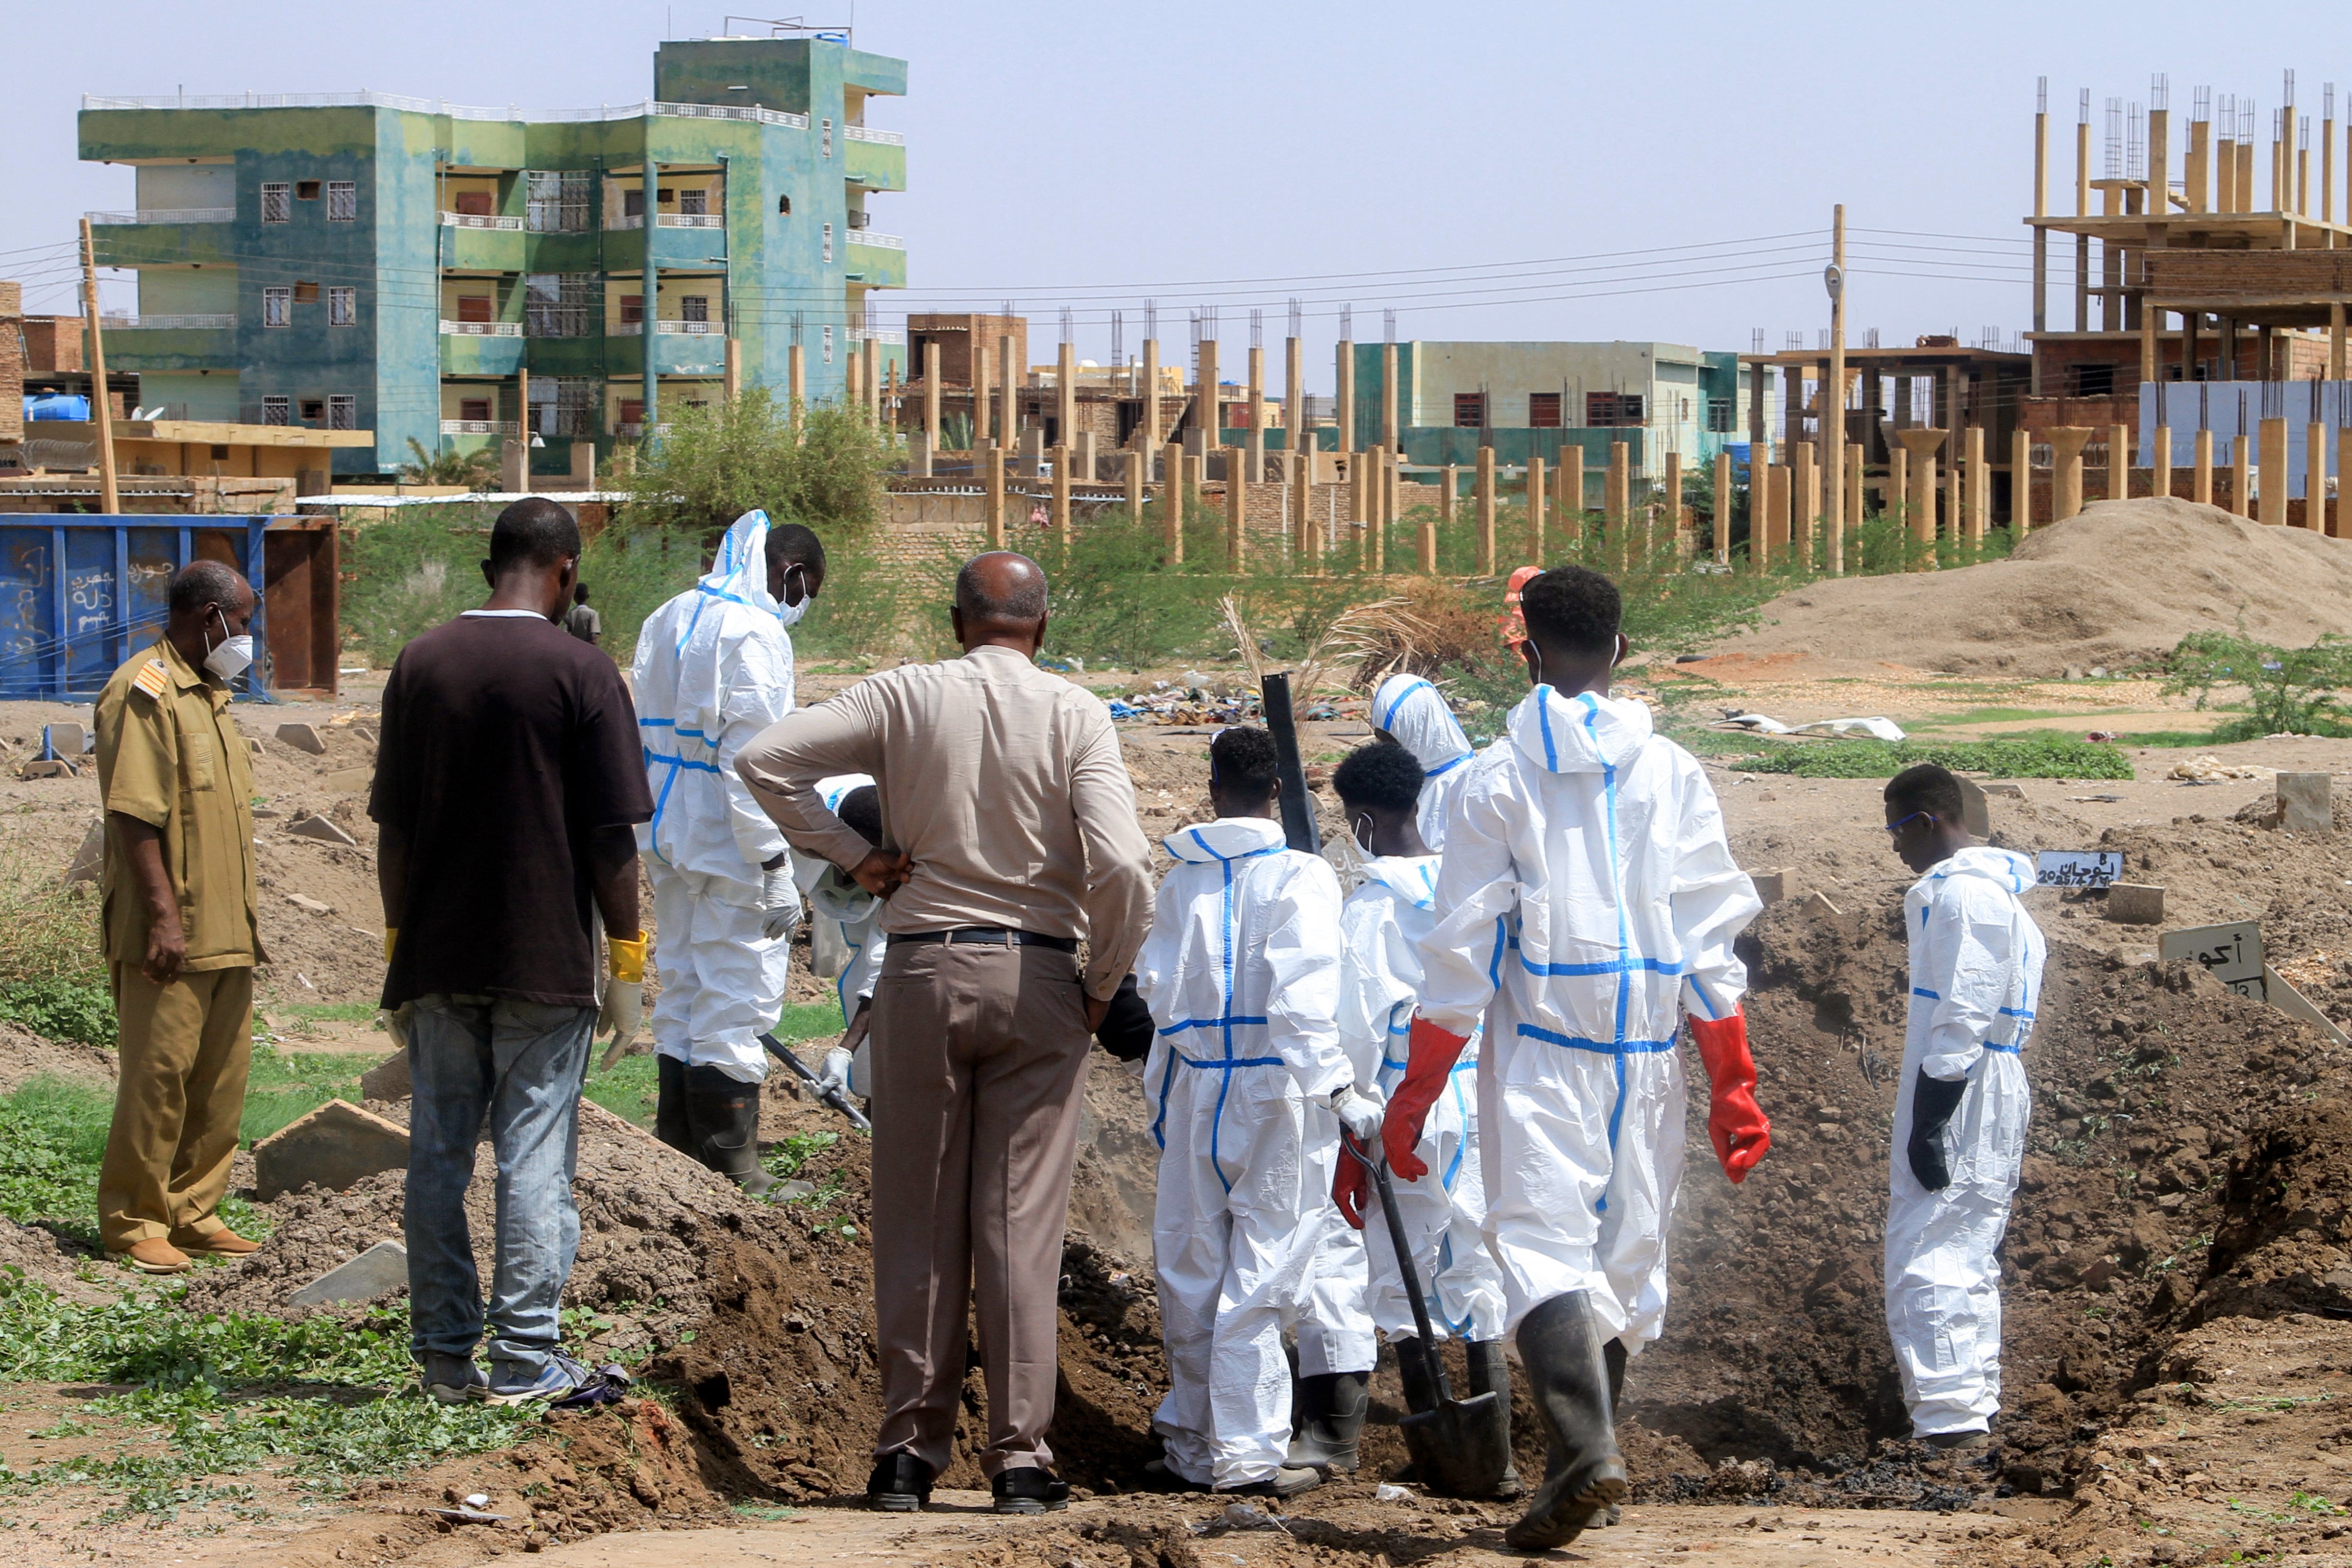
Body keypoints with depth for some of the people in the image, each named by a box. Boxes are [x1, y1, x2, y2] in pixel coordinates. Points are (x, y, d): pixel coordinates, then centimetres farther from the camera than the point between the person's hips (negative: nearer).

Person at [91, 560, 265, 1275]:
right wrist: (164, 916, -23)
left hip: (225, 931, 9)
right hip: (170, 935, -9)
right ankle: (133, 1222, 3)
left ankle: (193, 1211, 17)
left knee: (222, 1078, 9)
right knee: (159, 1074, -5)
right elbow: (134, 816, -18)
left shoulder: (207, 694, 19)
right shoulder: (145, 692, -11)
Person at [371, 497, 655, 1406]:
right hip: (545, 957, -4)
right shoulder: (580, 673, -7)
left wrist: (400, 948, 16)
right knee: (534, 1158, 0)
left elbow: (392, 828, 7)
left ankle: (444, 1358, 12)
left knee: (438, 1154, 9)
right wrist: (627, 958, 1)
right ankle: (526, 1359, -1)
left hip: (436, 957, 4)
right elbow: (611, 836, -8)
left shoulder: (419, 665, 5)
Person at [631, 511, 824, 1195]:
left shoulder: (666, 622, 12)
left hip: (668, 842, 9)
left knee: (681, 992, 16)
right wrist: (775, 869, -19)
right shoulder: (754, 633, -16)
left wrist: (656, 836, 20)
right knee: (736, 1003, -2)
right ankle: (731, 1171, 2)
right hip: (727, 851, -9)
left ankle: (677, 1153, 22)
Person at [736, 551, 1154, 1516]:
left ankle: (909, 1453, 10)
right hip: (1037, 977, -1)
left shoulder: (904, 696, 1)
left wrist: (850, 854, 2)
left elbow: (766, 759, -5)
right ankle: (1020, 1455, 3)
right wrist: (1103, 983, 1)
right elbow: (1122, 866, -13)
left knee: (917, 1222, 8)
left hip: (922, 970, 1)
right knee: (1021, 1222, 2)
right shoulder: (1075, 715, -3)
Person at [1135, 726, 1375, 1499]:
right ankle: (1245, 1452, -3)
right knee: (1259, 1273, -2)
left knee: (1191, 1270, 11)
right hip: (1275, 1090, -5)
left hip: (1192, 1088, 5)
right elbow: (1303, 1000, -17)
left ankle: (1191, 1441, 19)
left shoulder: (1182, 880, 7)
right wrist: (1340, 1091, -17)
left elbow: (1153, 984, 10)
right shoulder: (1300, 877, -8)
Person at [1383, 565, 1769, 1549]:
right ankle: (1586, 1462, 20)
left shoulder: (1499, 778, -2)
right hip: (1647, 1058, 3)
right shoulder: (1670, 773, 5)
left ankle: (1586, 1450, -28)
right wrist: (1734, 1087, 7)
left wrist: (1416, 1093, 4)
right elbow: (1711, 940, 3)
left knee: (1542, 1242, -8)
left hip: (1539, 1057, -3)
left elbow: (1463, 949, -3)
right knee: (1626, 1248, 13)